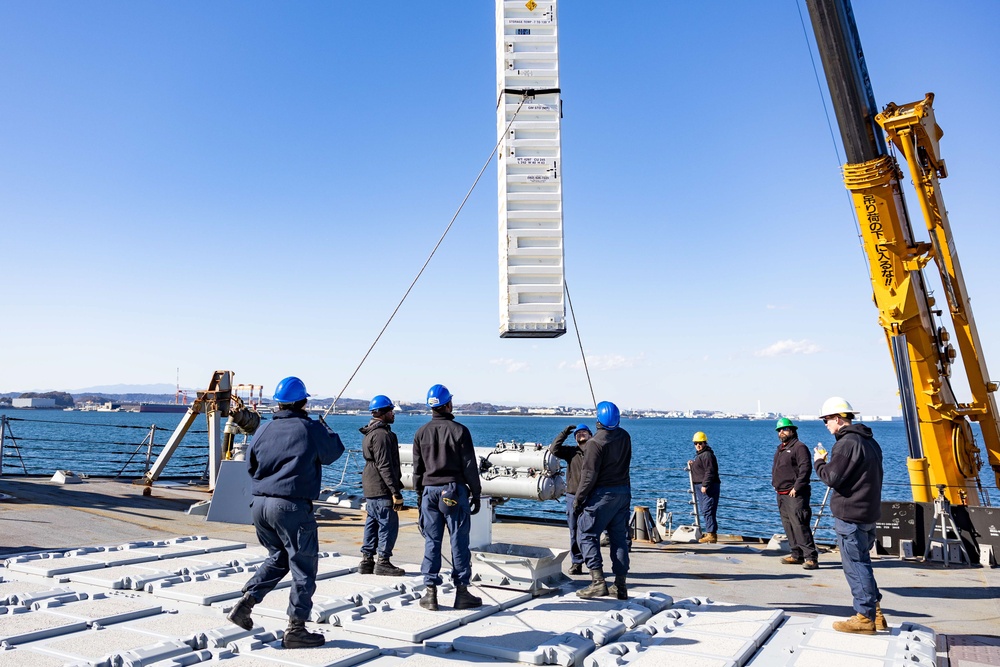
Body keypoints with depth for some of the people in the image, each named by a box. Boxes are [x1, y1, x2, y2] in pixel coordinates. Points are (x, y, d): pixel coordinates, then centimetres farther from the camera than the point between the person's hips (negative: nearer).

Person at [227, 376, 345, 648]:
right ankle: (295, 629, 10)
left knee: (279, 557, 26)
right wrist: (325, 427, 24)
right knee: (304, 567, 6)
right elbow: (334, 452, 8)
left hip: (260, 503, 6)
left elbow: (251, 466, 16)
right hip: (292, 506, -6)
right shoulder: (311, 429, -8)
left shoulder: (264, 430, 7)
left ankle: (245, 603, 16)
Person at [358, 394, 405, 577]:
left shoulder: (371, 433, 18)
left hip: (371, 489, 11)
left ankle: (367, 561, 19)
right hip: (382, 489, -11)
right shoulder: (382, 434, -17)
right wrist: (396, 491, -21)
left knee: (372, 524, 14)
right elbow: (384, 466, -22)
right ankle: (383, 562, 2)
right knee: (389, 524, -3)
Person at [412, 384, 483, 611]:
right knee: (459, 541, 2)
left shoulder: (421, 433, 6)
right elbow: (470, 466, -5)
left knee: (431, 542, 7)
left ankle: (430, 593, 9)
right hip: (455, 490, -4)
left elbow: (417, 468, 11)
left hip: (430, 490, 4)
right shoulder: (459, 431, -6)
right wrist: (476, 494, 2)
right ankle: (462, 592, 6)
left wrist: (420, 494, 19)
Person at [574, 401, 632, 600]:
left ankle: (598, 581, -7)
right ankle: (620, 586, 15)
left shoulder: (595, 442, -18)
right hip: (624, 492, 7)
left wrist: (578, 499, -9)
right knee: (619, 537, 12)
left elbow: (589, 475, -16)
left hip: (602, 494, -7)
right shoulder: (624, 436, 4)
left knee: (587, 535, 2)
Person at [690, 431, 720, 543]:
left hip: (708, 487, -11)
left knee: (707, 510, -12)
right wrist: (692, 465, 13)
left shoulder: (707, 454, -13)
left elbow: (710, 471, -21)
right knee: (704, 510, 13)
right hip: (700, 486, 11)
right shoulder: (700, 454, 20)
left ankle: (712, 534, -12)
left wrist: (705, 485, -24)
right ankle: (709, 532, 19)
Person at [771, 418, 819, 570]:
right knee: (788, 526, 12)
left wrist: (796, 487, -19)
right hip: (781, 494, 9)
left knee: (799, 526, -13)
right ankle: (797, 555, 19)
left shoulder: (799, 447, -8)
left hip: (795, 495, -9)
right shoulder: (780, 449, 19)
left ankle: (811, 557, -10)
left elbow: (805, 468, -17)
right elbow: (775, 469, 28)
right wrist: (775, 484, 16)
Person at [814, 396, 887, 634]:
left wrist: (819, 462, -1)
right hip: (869, 513, 10)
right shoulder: (869, 441, 13)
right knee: (862, 563, 18)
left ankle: (865, 617, 7)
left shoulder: (847, 443, -18)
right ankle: (875, 614, 23)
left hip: (850, 515, -10)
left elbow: (832, 478, -18)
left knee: (855, 565, 0)